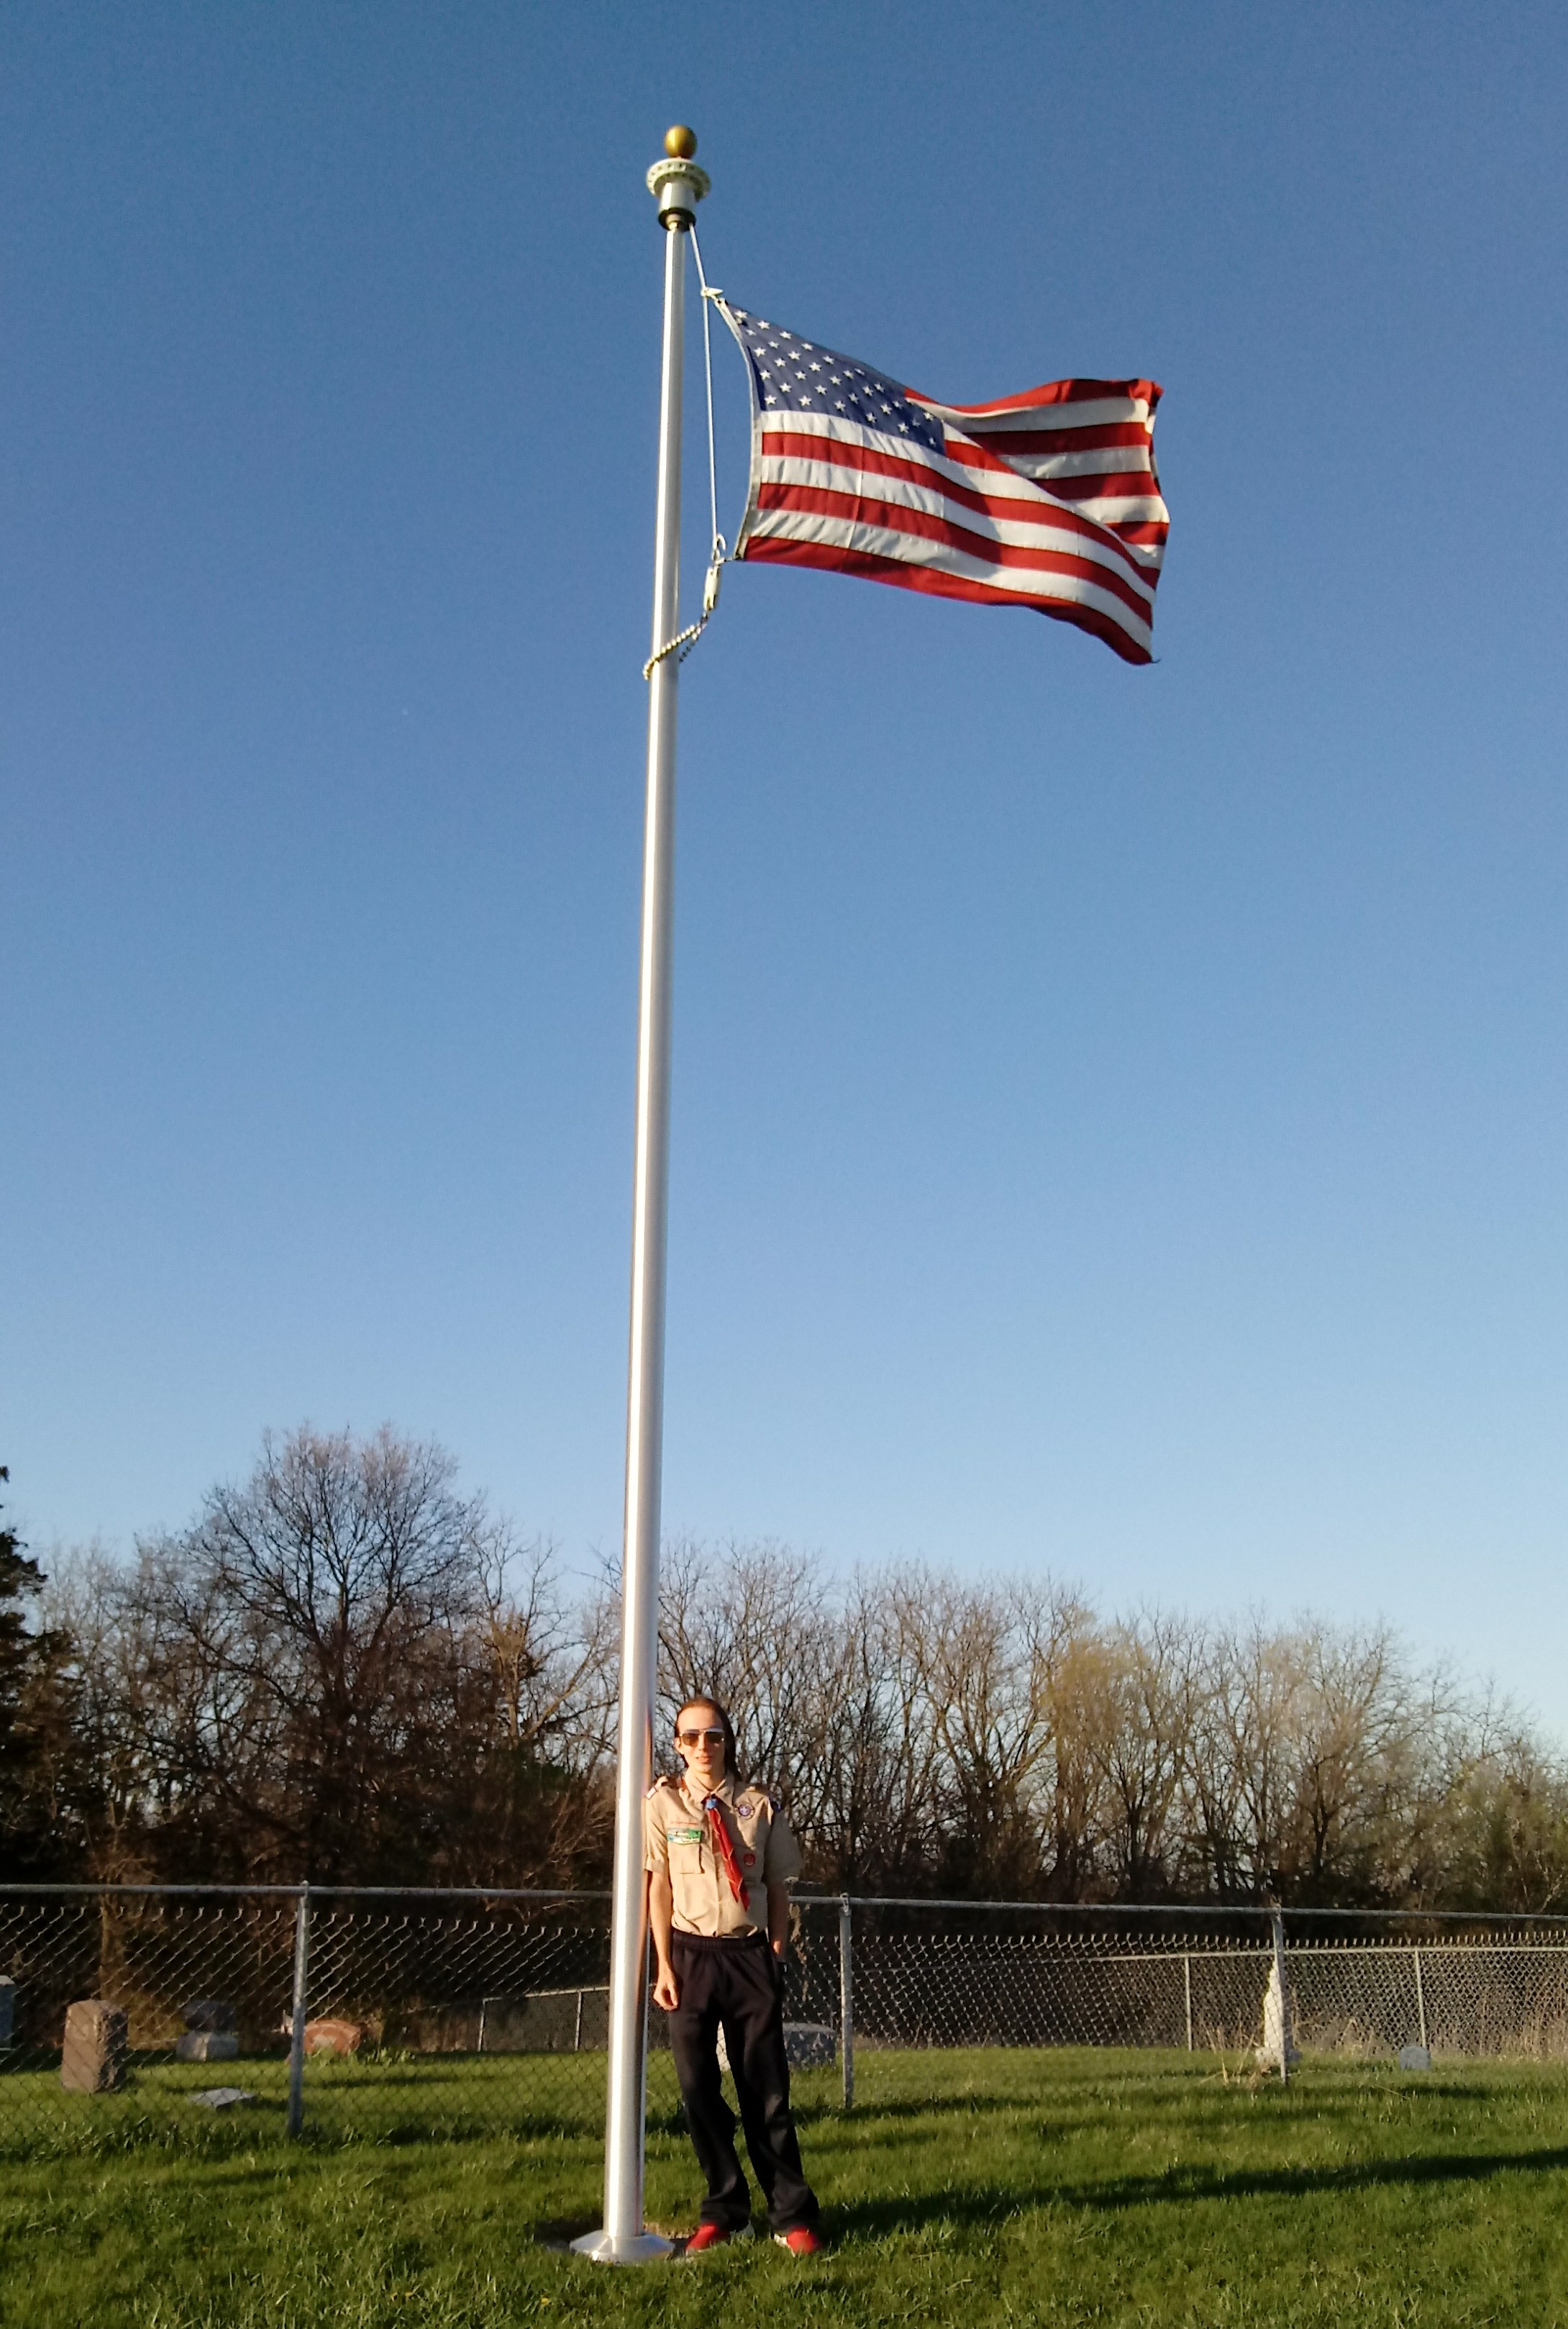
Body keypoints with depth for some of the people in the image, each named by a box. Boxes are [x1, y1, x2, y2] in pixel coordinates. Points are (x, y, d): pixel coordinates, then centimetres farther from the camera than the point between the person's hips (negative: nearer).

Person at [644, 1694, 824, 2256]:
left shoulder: (758, 1806, 3)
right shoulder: (662, 1803, 0)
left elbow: (777, 1888, 7)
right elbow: (658, 1888, 0)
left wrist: (776, 1955, -1)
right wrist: (665, 1967, -3)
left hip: (750, 1955, 0)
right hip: (691, 1954, 0)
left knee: (766, 2091, 1)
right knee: (698, 2088, 4)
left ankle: (792, 2217, 9)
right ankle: (723, 2211, 19)